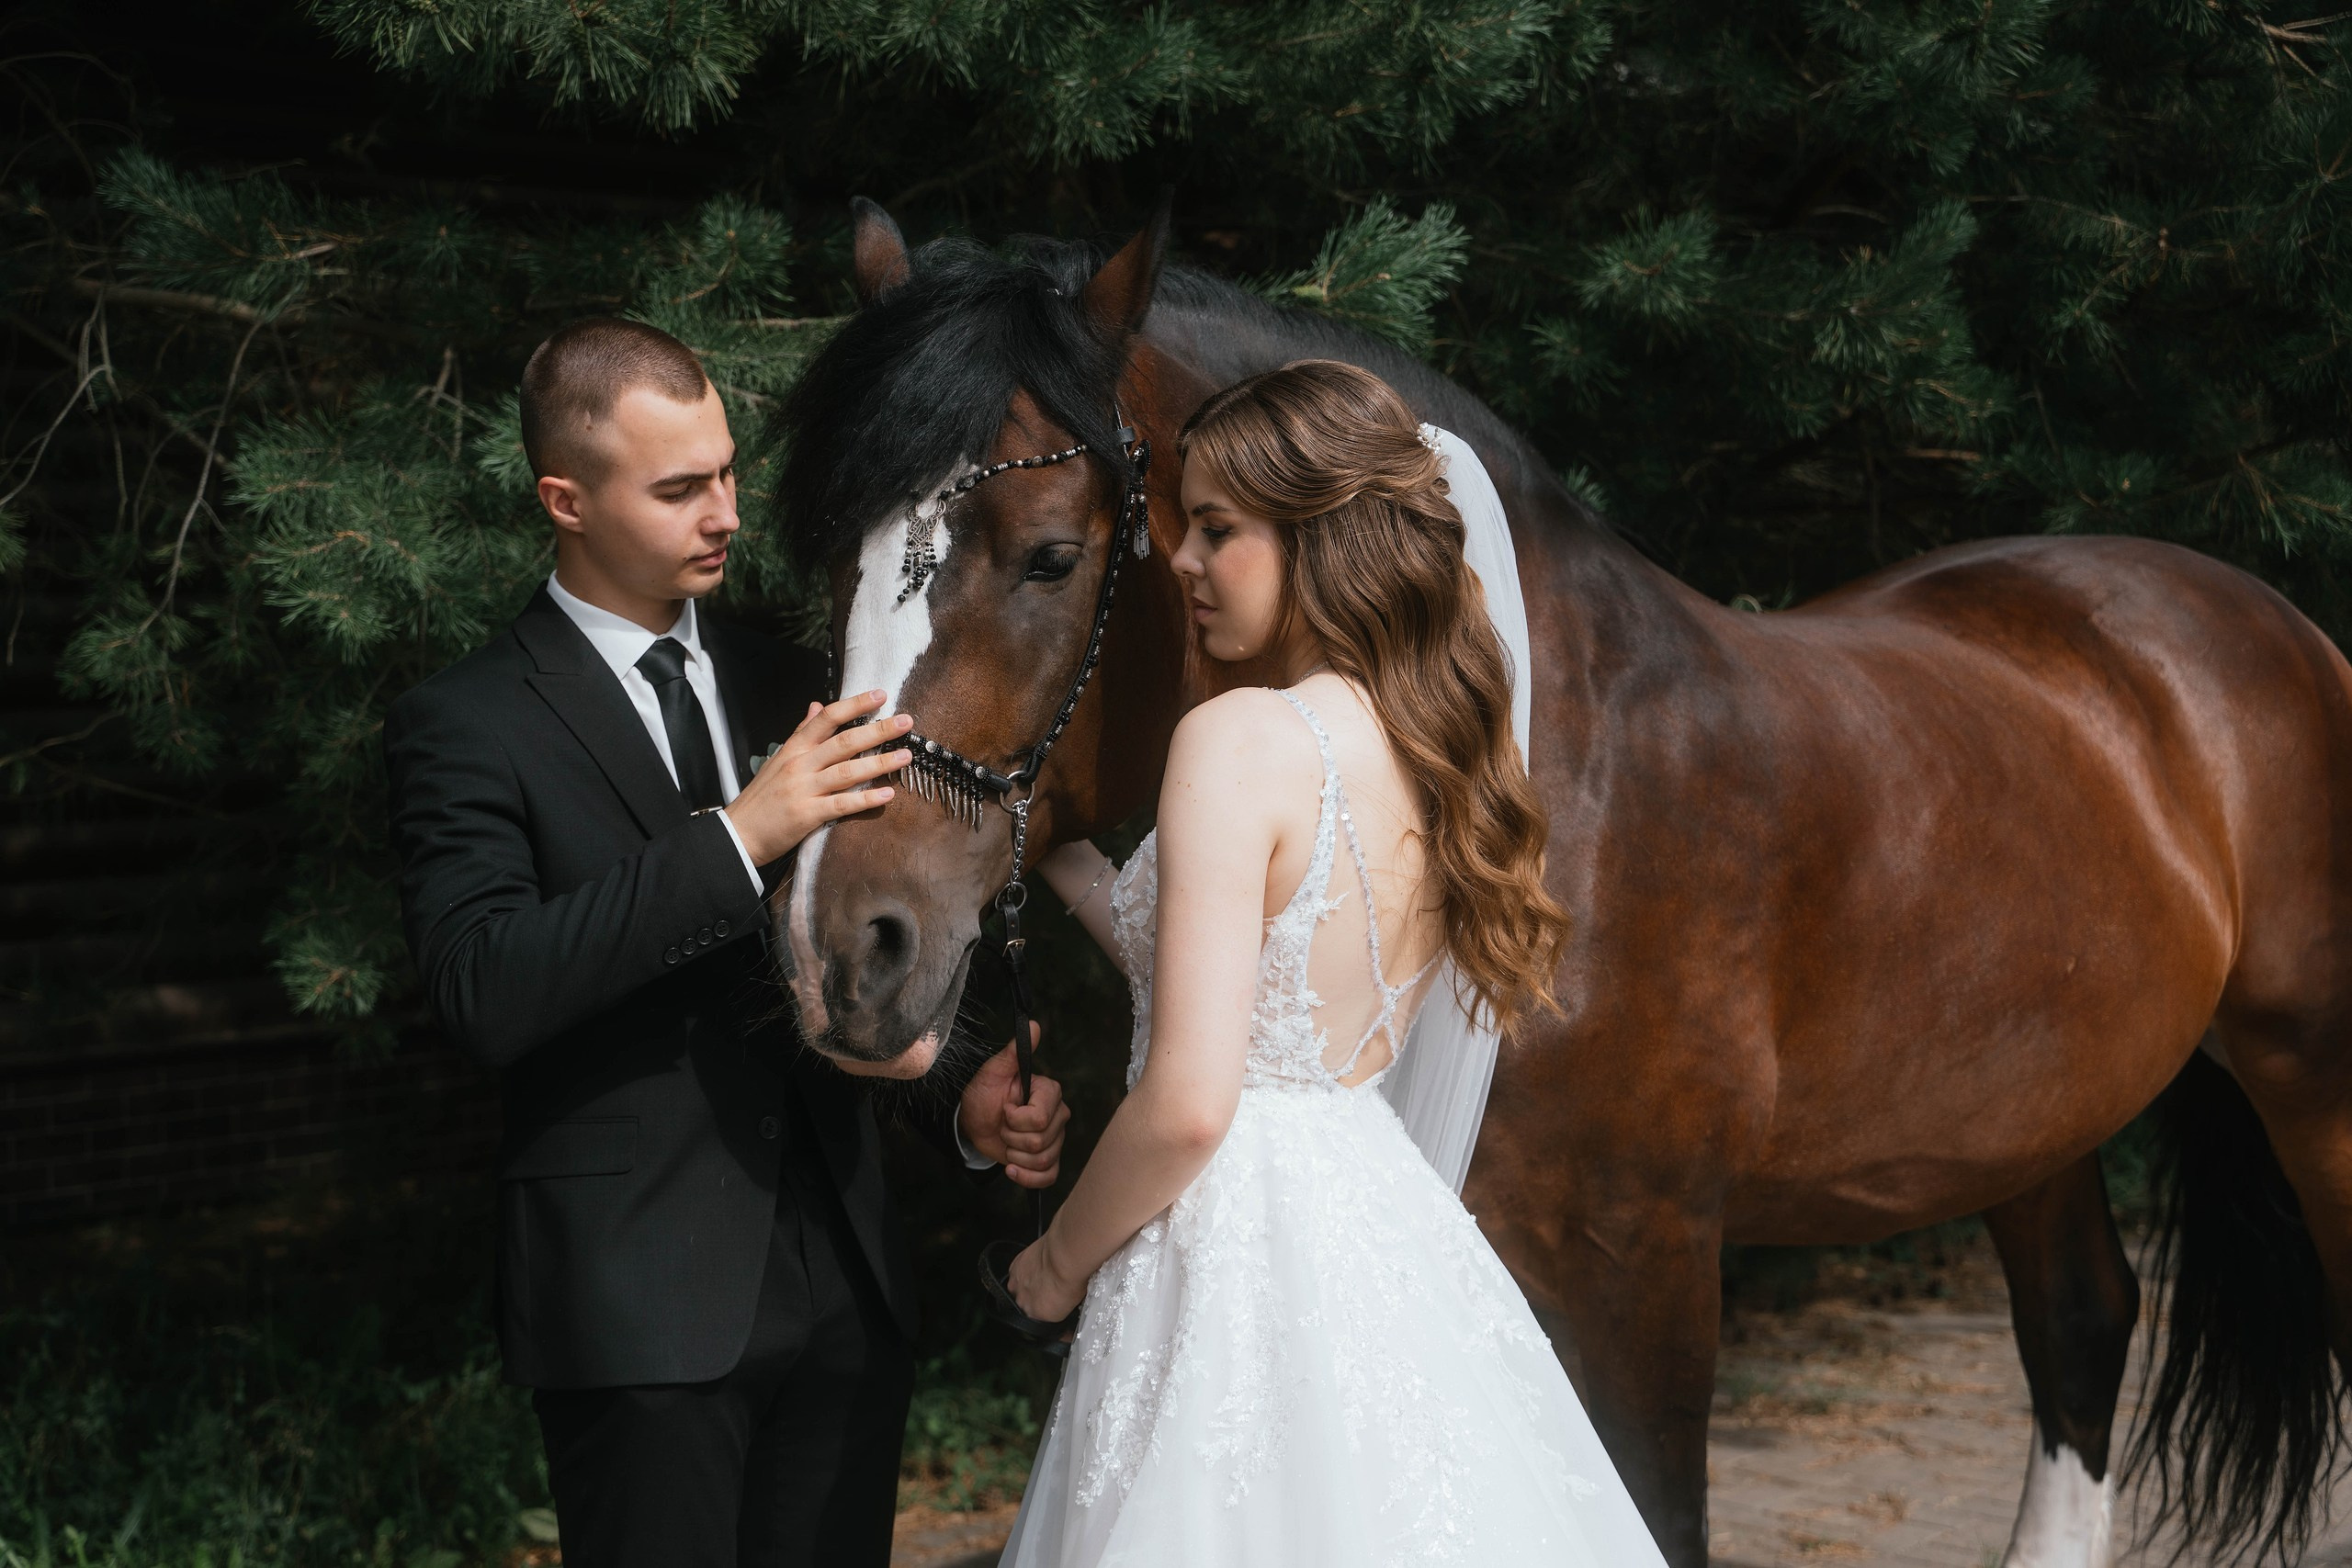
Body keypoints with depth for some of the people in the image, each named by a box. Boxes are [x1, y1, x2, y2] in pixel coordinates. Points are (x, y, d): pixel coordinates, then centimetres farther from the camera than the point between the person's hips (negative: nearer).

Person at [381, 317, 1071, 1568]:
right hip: (638, 1301, -6)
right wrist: (736, 840, -27)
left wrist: (964, 1104, 1)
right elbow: (483, 992, -22)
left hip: (843, 1278, 6)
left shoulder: (773, 685, 13)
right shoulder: (465, 726, -6)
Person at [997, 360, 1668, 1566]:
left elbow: (1189, 1102, -21)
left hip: (1240, 1259, -8)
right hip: (1382, 1220, 8)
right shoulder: (1432, 743, 7)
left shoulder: (1241, 739, -16)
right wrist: (1059, 852, 20)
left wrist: (1060, 1261, -4)